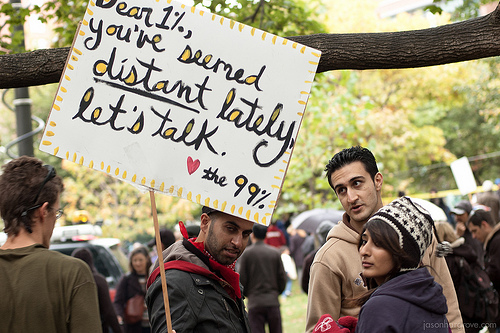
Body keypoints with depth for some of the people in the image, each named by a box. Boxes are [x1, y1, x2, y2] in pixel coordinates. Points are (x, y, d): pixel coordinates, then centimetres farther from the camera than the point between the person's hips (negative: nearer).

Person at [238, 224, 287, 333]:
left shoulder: (246, 253, -5)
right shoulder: (275, 252, 3)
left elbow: (242, 278, -3)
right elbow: (282, 276, 5)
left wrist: (246, 294, 15)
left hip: (255, 302, -2)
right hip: (273, 300, 2)